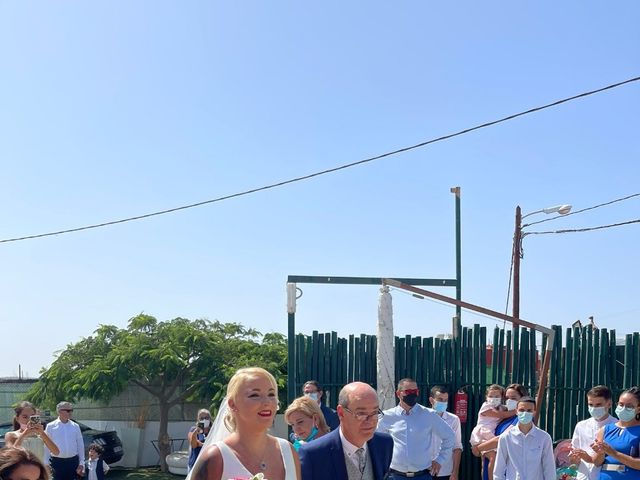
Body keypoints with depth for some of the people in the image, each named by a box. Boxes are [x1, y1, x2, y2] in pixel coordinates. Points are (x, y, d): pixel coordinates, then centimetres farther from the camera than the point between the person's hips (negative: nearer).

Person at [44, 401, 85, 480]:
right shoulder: (50, 426, -2)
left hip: (73, 462, 3)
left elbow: (80, 445, 8)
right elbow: (46, 446, 0)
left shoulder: (75, 426, 4)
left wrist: (81, 463, 5)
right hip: (57, 462, -2)